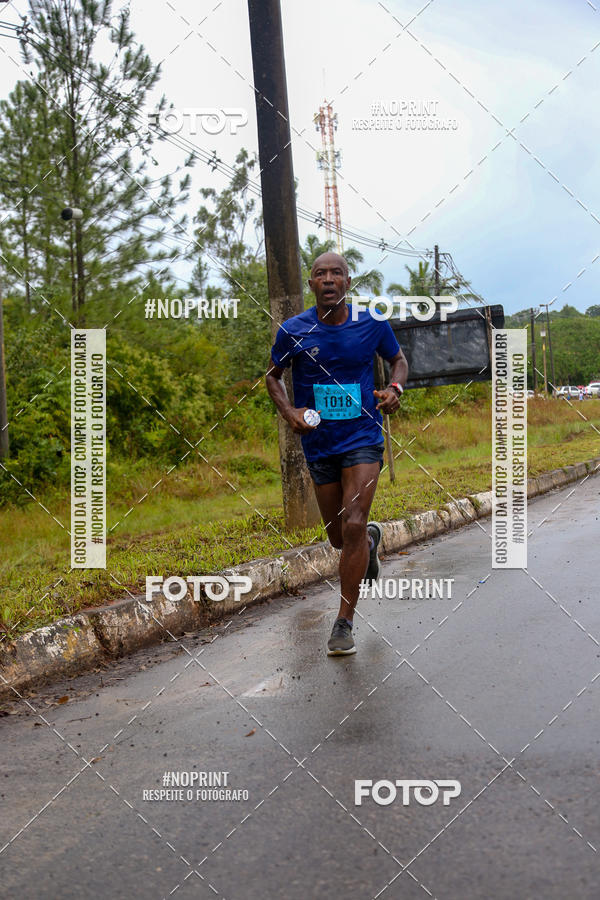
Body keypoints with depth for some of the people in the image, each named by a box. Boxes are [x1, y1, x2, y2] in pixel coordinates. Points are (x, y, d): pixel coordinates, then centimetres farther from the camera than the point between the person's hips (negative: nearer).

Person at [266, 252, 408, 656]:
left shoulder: (373, 324, -4)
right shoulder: (293, 331, -5)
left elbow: (398, 359, 14)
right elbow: (274, 376, 11)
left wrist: (395, 388, -7)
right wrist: (290, 413, -7)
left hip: (363, 437, -2)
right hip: (319, 444, 2)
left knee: (352, 525, -15)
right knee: (339, 537, 9)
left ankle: (344, 623, -3)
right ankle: (371, 536, 49)